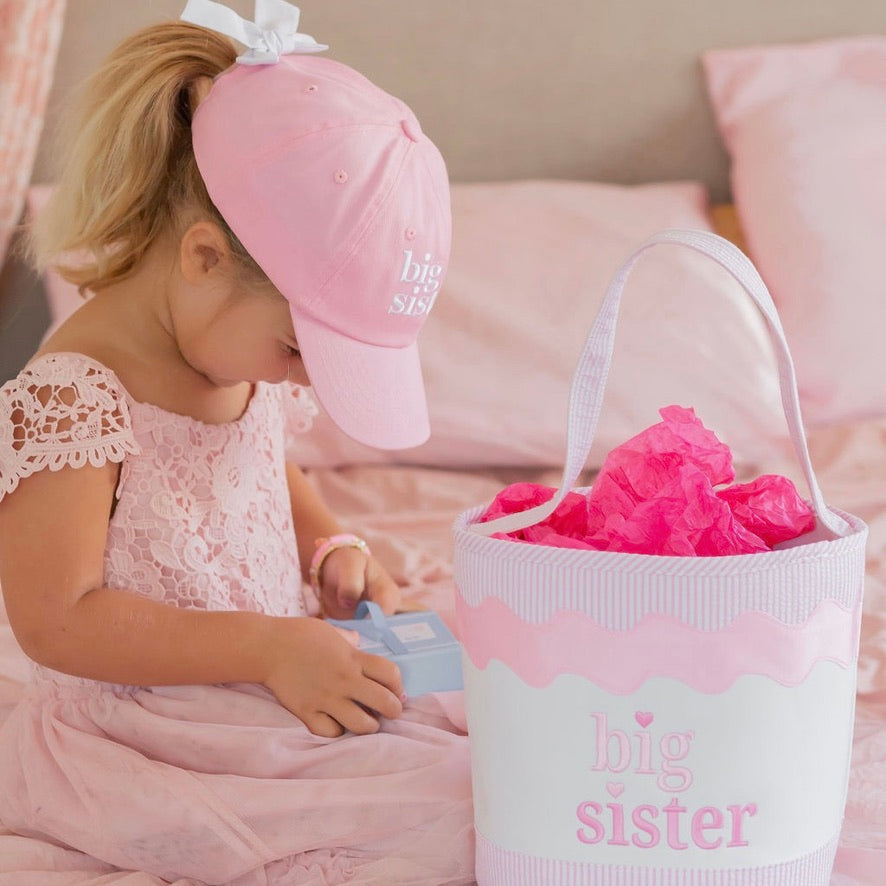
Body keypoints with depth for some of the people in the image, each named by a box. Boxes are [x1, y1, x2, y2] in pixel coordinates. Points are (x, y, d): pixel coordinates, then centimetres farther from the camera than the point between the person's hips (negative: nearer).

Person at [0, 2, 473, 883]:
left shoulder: (249, 359, 4)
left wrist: (330, 547, 4)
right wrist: (268, 650, -26)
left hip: (275, 675, 8)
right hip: (142, 734, -8)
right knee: (448, 813, -22)